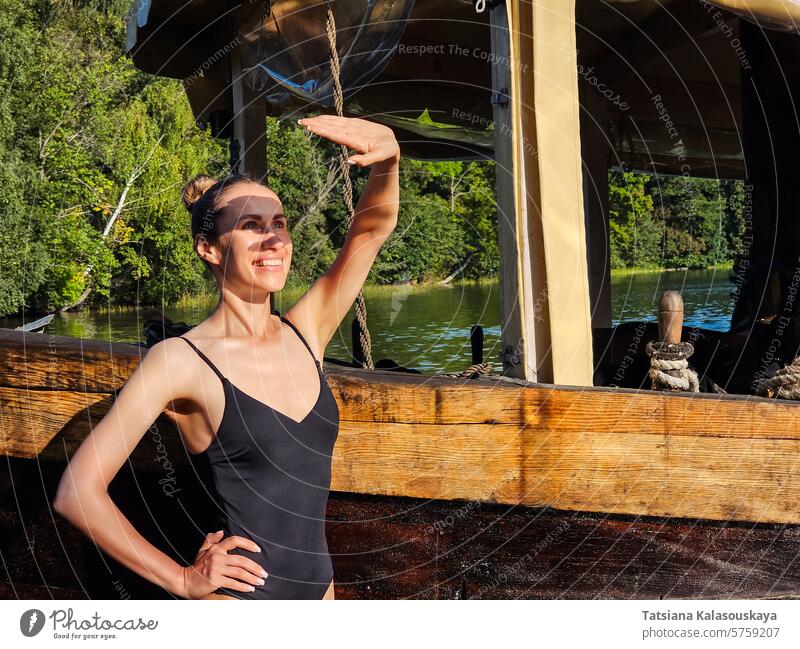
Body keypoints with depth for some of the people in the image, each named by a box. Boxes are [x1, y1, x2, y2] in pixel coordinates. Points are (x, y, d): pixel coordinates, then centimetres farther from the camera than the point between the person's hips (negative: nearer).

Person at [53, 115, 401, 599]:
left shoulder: (306, 333, 0)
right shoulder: (181, 360, -15)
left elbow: (372, 228, -5)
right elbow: (78, 492, -18)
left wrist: (387, 156, -26)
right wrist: (183, 580, -12)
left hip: (317, 585, 5)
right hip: (240, 593, -5)